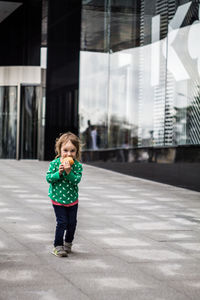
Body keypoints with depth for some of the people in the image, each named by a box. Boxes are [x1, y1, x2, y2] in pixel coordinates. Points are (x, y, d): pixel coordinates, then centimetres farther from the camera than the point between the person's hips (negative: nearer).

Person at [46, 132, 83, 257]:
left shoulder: (78, 165, -10)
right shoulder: (54, 163, -11)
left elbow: (76, 180, -20)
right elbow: (49, 178, -14)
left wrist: (68, 172, -33)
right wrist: (59, 173, -28)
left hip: (72, 199, 2)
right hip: (58, 198, -2)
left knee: (72, 223, 11)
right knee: (62, 222, -5)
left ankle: (68, 243, 33)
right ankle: (58, 246, 6)